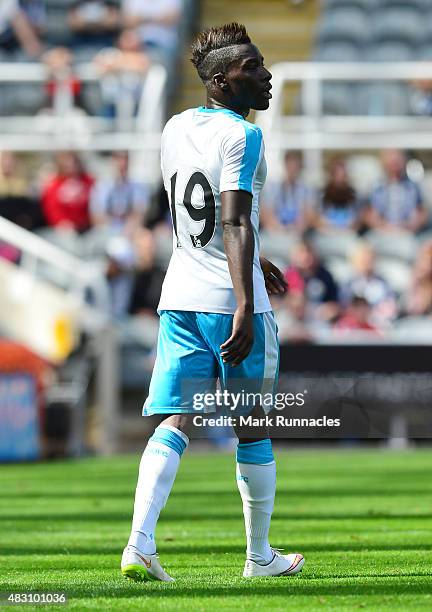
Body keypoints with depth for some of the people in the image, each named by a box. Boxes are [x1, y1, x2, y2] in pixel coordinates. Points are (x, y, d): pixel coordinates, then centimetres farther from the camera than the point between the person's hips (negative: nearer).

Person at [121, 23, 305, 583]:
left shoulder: (175, 129, 12)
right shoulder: (241, 136, -12)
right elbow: (236, 224, -22)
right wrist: (245, 307, -28)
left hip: (180, 300, 6)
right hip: (232, 300, -6)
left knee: (174, 422, 0)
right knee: (253, 429, 8)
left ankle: (140, 542, -18)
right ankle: (260, 555, 19)